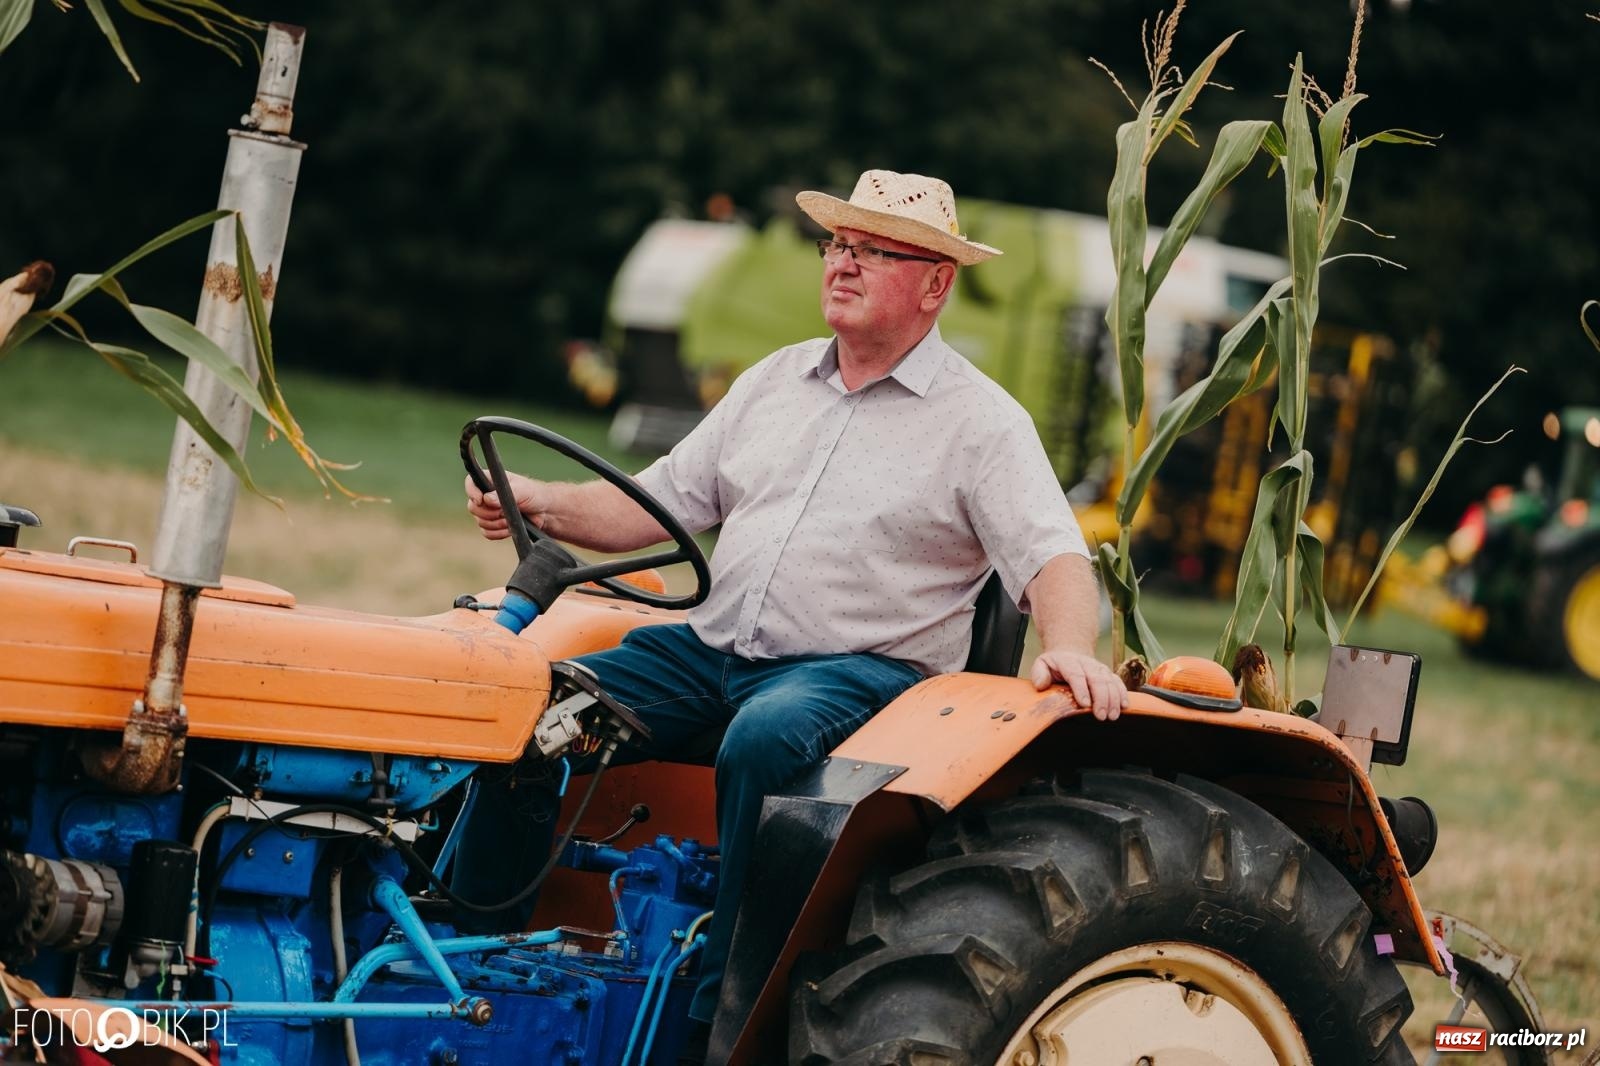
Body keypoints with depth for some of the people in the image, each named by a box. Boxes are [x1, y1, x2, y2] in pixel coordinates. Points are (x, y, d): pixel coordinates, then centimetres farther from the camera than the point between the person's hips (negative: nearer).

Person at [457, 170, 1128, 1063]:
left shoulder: (982, 421, 1)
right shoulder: (777, 381, 18)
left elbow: (1054, 555, -10)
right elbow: (660, 502, 17)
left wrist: (1070, 649, -32)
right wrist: (544, 504, -2)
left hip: (864, 669, -5)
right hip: (713, 651, 6)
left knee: (766, 738, -38)